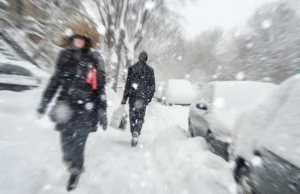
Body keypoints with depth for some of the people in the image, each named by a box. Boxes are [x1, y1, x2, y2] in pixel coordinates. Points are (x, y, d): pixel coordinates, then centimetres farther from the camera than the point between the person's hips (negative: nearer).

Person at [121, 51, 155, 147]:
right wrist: (149, 98, 11)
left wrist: (124, 98, 0)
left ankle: (134, 134, 22)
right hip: (143, 97, 0)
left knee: (132, 116, 14)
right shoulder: (150, 70, 3)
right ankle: (136, 133, -6)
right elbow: (152, 86, 2)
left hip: (133, 97, 0)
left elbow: (127, 84, -3)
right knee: (141, 117, 11)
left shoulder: (131, 68, 1)